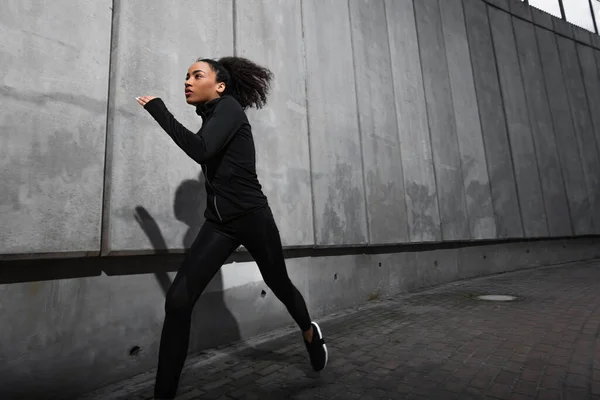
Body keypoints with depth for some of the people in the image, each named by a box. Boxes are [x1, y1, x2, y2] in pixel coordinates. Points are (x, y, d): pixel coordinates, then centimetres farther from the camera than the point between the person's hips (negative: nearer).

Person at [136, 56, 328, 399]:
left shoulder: (229, 106, -9)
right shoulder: (211, 117, 13)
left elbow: (201, 151, -25)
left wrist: (158, 109, -16)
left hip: (252, 217, -6)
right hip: (218, 223, 6)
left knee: (280, 286, 15)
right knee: (178, 301, -8)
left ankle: (310, 332, 46)